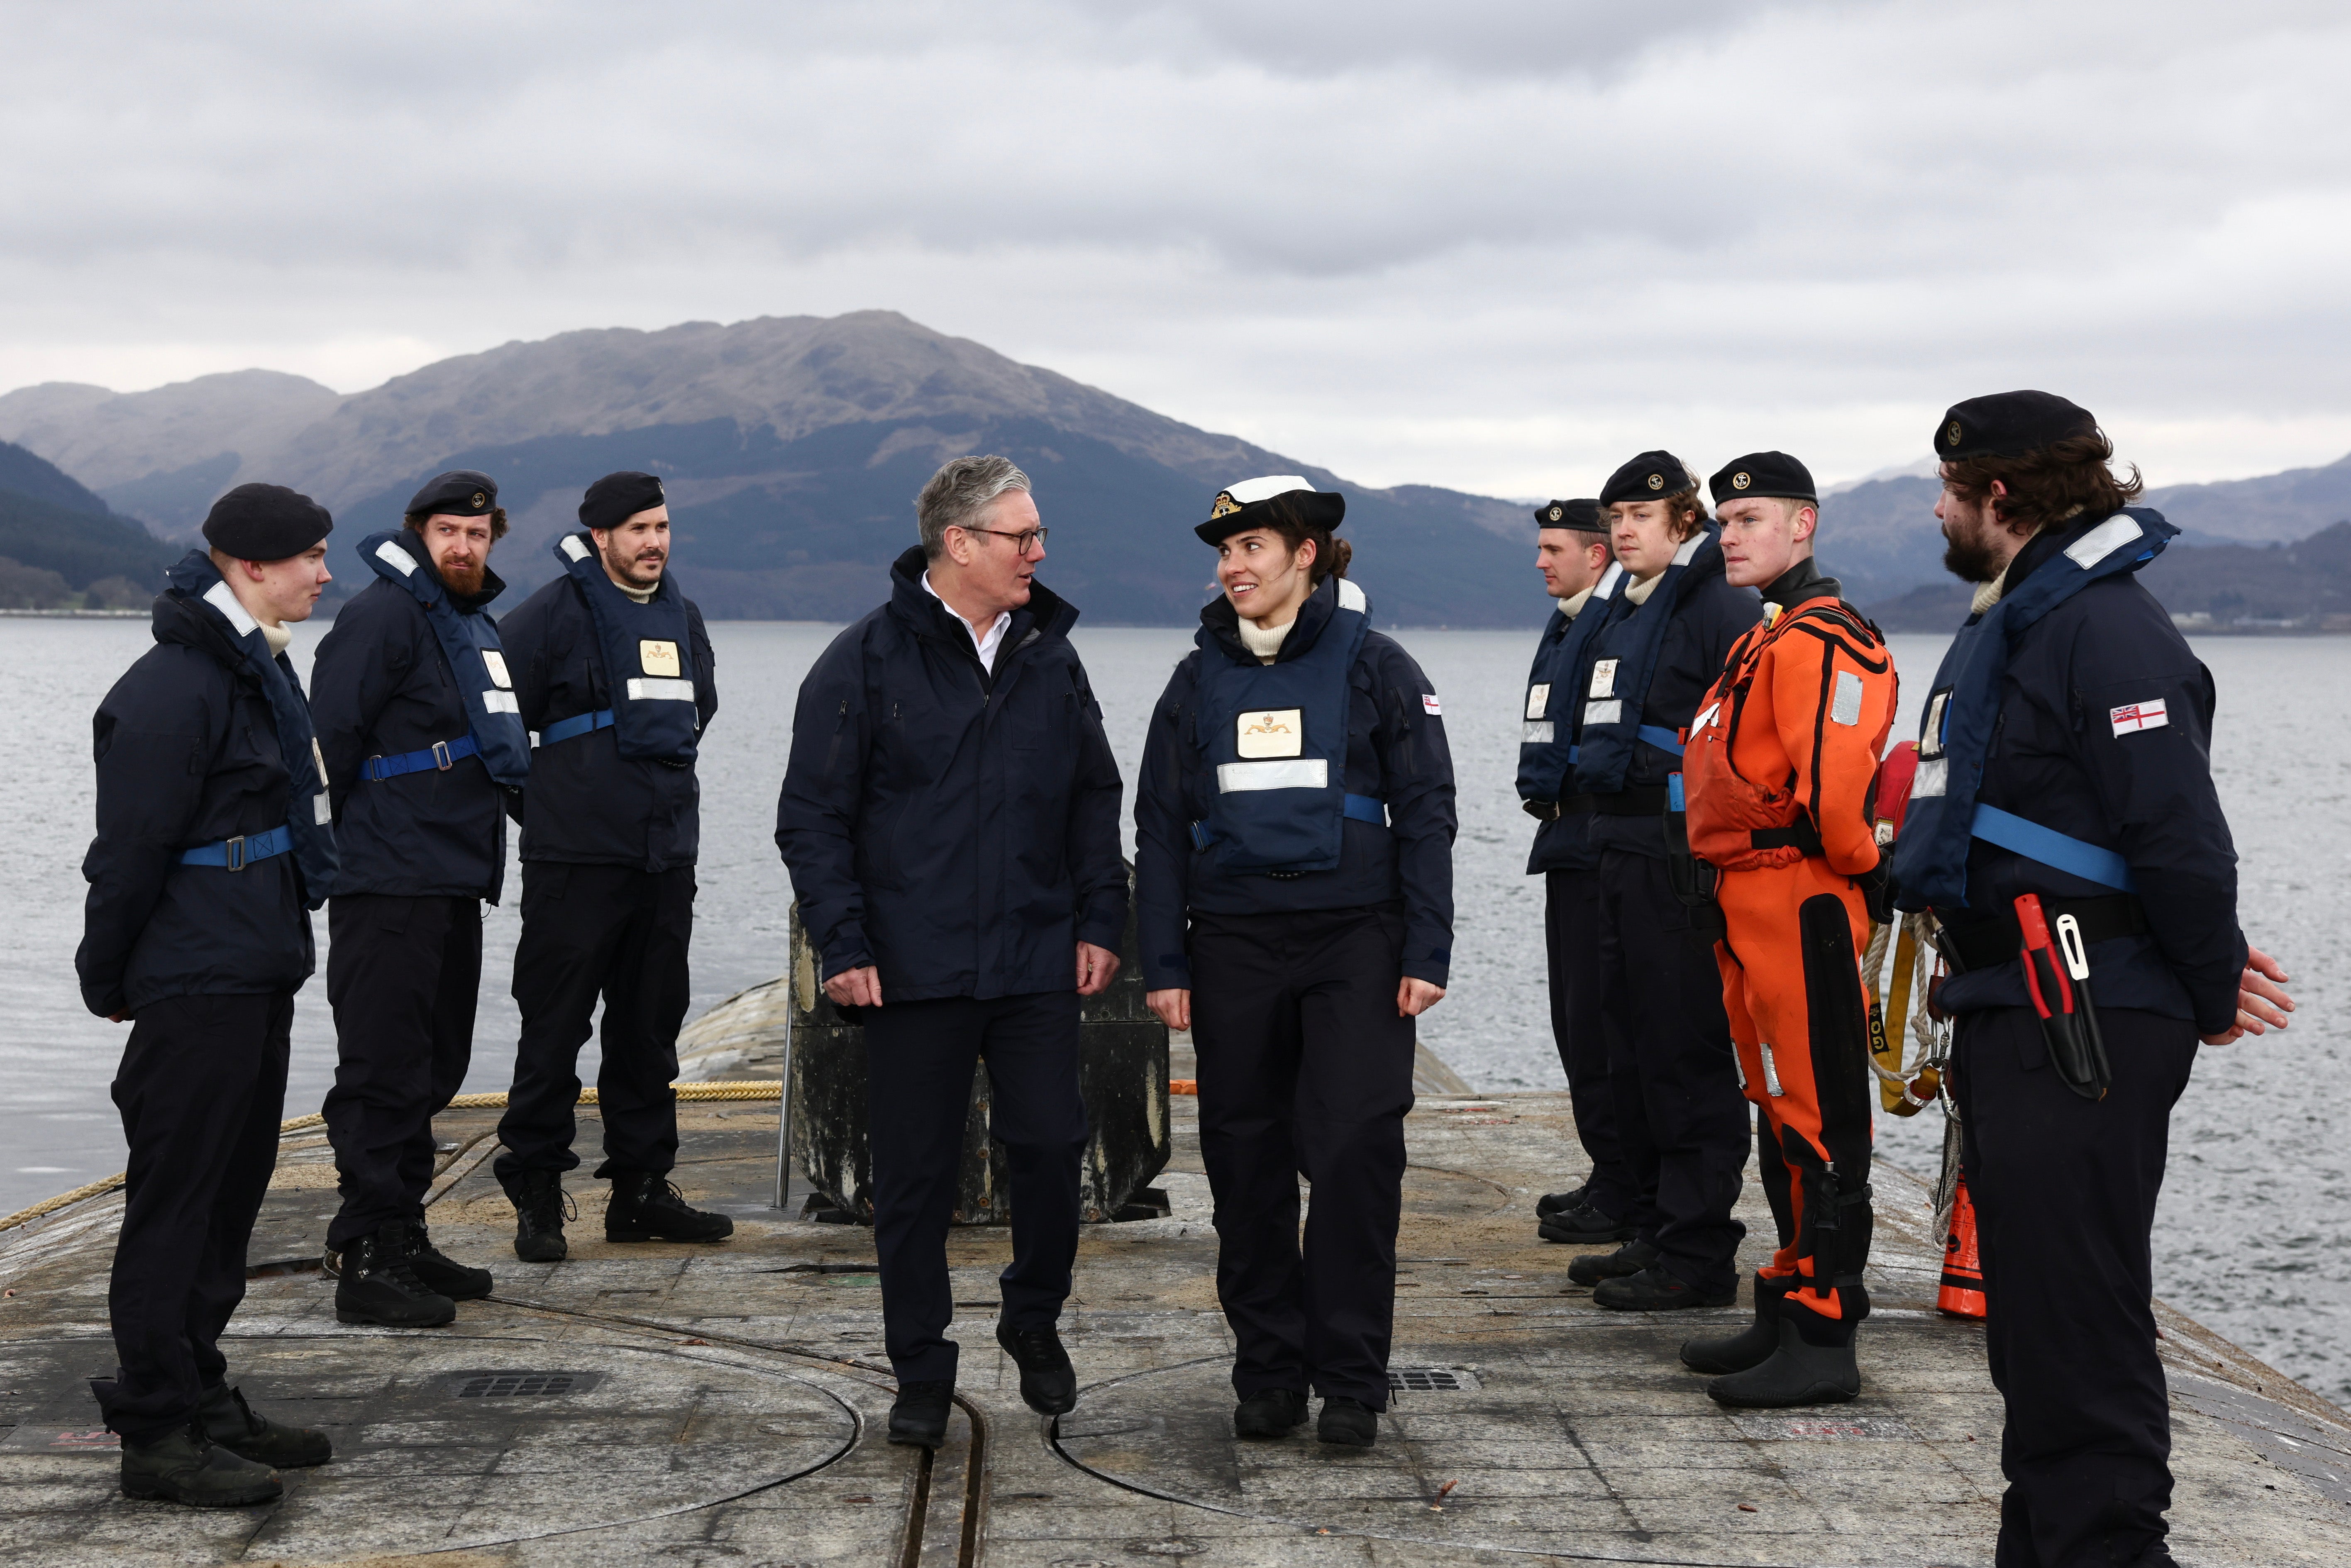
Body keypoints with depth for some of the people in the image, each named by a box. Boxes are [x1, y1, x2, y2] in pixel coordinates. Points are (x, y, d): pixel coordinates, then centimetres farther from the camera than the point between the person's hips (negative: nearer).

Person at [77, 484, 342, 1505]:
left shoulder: (258, 667, 15)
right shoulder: (174, 687, -18)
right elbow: (131, 847, -16)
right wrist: (108, 980, -10)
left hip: (259, 978, 10)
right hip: (196, 989, -10)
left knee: (229, 1196, 15)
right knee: (176, 1201, -3)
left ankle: (203, 1402, 25)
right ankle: (156, 1432, 4)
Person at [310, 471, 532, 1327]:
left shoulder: (476, 622, 18)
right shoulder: (383, 614, -11)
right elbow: (331, 738, -16)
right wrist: (329, 853, -15)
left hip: (455, 886, 9)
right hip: (389, 890, -9)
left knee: (432, 1072, 14)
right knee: (383, 1072, -7)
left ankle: (403, 1238, 22)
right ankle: (368, 1260, -4)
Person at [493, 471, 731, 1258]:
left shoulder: (681, 616, 14)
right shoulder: (555, 612, -7)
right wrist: (544, 798, 1)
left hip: (667, 858, 7)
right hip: (576, 859, -6)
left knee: (651, 1027, 11)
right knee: (553, 1029, -3)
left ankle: (642, 1187, 20)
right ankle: (536, 1196, 6)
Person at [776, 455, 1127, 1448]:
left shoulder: (1051, 658, 10)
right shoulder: (867, 661, -3)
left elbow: (1095, 799, 17)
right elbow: (813, 816, -3)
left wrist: (1100, 919, 9)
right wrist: (842, 943, -9)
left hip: (1037, 963, 3)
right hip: (912, 970, -3)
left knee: (1051, 1145, 1)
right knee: (914, 1174, 4)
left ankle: (1034, 1321, 27)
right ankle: (921, 1374, 17)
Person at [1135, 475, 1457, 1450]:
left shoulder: (1373, 665, 2)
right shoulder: (1200, 679, 11)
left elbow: (1425, 813, 1)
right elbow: (1161, 828, 11)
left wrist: (1426, 952, -6)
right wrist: (1163, 964, 4)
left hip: (1354, 940, -3)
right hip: (1233, 948, 3)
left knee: (1356, 1155, -8)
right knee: (1247, 1165, 5)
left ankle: (1350, 1380, 3)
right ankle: (1268, 1372, 17)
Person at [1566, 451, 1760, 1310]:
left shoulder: (1722, 606, -11)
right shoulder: (1625, 612, 17)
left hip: (1684, 855, -10)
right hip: (1621, 852, 10)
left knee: (1687, 1053, -6)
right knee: (1634, 1046, 14)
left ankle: (1698, 1255, 0)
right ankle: (1657, 1230, 24)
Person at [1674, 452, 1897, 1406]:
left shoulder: (1820, 641, -15)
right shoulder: (1761, 642, 19)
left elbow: (1835, 786, -24)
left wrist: (1863, 876, -10)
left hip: (1801, 905, -11)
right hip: (1747, 906, 11)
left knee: (1817, 1121, -7)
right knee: (1779, 1114, 16)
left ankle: (1824, 1343, -3)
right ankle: (1788, 1311, 26)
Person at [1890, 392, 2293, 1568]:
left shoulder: (2106, 625, -16)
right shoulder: (2008, 621, 18)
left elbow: (2180, 834, -20)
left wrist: (2214, 993, -11)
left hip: (2084, 1030, -11)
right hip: (2010, 1012, 11)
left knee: (2077, 1316, -8)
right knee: (2028, 1308, 18)